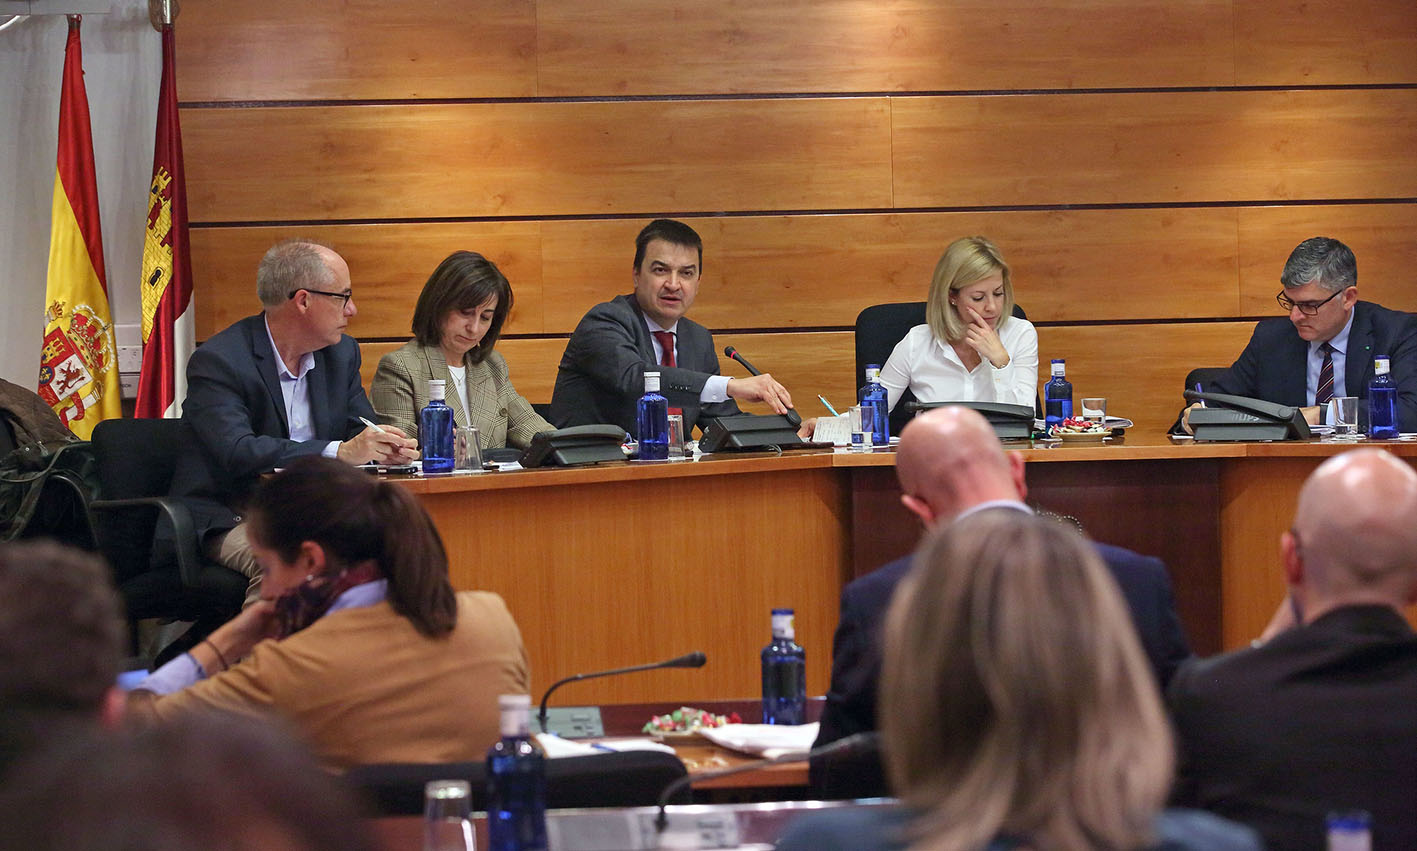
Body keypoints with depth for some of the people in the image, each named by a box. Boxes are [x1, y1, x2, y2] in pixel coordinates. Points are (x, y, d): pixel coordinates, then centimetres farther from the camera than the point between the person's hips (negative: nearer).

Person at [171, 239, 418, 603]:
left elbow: (360, 432, 13)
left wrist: (385, 448, -15)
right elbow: (237, 451, -26)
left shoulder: (342, 353, 11)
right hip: (229, 518, -6)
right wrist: (340, 452, -33)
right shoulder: (217, 361, -12)